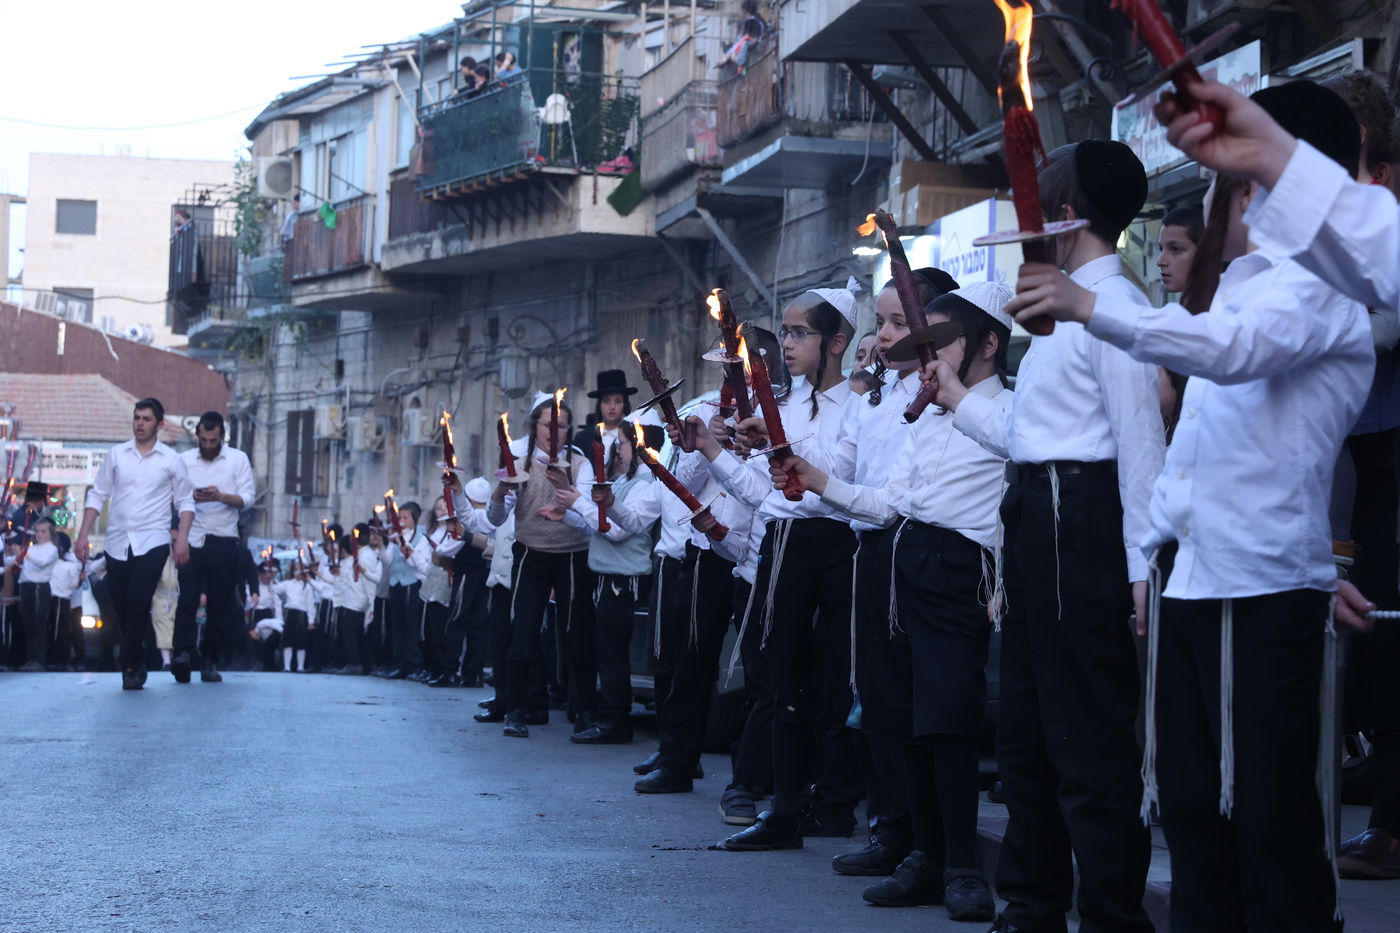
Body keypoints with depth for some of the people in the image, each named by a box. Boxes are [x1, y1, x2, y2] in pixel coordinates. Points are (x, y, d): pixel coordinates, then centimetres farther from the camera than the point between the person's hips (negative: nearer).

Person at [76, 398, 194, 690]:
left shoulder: (171, 460, 3)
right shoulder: (116, 455, 8)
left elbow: (185, 502, 5)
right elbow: (98, 496, 10)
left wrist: (182, 539, -8)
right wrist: (83, 534, 3)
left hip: (153, 542, -3)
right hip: (118, 542, 3)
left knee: (137, 603, -15)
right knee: (121, 606, 5)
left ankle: (131, 666, -4)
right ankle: (136, 662, 22)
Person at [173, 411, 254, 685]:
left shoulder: (238, 459, 6)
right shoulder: (184, 460, 10)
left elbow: (247, 498, -2)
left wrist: (220, 496, -20)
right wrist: (191, 497, -14)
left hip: (223, 542, 0)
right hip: (192, 540, 0)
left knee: (219, 605, 2)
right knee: (187, 599, -14)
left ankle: (210, 660, 10)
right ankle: (184, 652, -21)